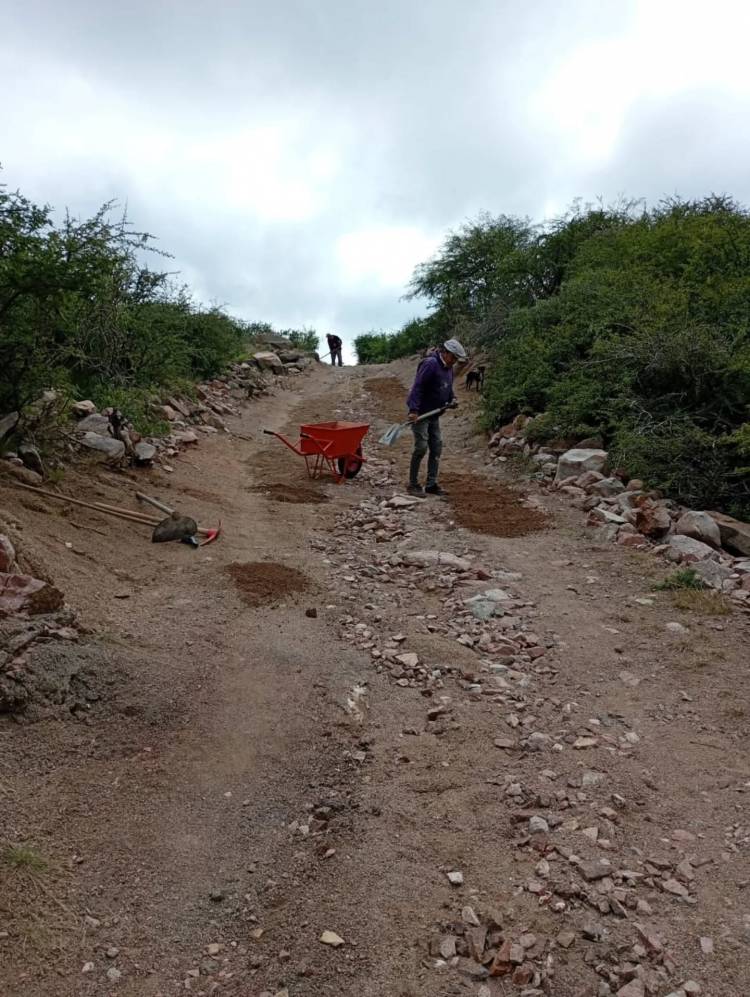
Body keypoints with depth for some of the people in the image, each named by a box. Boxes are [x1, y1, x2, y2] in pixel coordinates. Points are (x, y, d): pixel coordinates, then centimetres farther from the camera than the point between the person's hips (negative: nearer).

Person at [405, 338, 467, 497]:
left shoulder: (449, 368, 10)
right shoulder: (430, 364, -18)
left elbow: (448, 388, 23)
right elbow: (417, 387, -24)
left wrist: (452, 399, 2)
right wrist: (413, 410, -31)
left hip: (434, 414, 9)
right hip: (420, 413, -9)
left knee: (437, 447, 8)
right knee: (421, 447, -10)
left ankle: (431, 484, 15)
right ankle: (413, 484, 1)